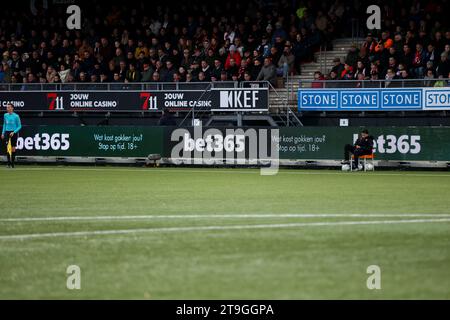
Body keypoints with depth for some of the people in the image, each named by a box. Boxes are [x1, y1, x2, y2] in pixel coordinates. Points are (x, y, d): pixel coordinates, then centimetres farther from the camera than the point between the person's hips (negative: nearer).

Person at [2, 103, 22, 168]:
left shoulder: (16, 116, -6)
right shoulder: (5, 115, 6)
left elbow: (19, 126, -3)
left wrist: (14, 132, -15)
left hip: (14, 133, -2)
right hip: (7, 132, 2)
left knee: (13, 148, 2)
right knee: (8, 147, -8)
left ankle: (12, 163, 13)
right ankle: (9, 163, -7)